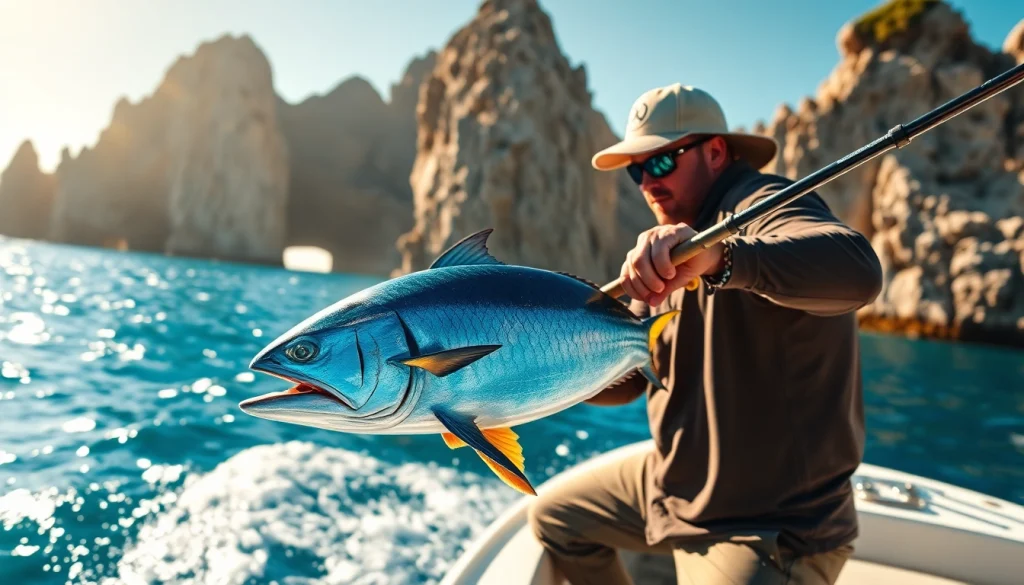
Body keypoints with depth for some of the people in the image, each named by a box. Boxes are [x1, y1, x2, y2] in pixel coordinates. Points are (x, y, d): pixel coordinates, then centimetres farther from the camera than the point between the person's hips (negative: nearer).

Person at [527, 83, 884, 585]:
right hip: (674, 484, 9)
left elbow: (857, 270, -41)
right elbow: (626, 377, 7)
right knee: (554, 518, 20)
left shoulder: (761, 204, -18)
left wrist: (718, 255, -55)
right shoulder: (669, 250, 9)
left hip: (771, 527, -9)